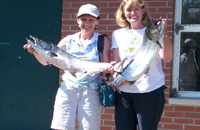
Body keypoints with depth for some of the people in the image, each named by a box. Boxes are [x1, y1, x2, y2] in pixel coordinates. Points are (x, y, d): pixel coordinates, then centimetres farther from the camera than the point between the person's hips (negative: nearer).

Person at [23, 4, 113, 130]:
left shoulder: (102, 40, 5)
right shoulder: (68, 40, 9)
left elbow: (107, 66, -2)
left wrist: (109, 69, -25)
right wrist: (35, 51, -11)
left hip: (91, 92, -1)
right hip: (68, 90, 1)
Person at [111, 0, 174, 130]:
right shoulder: (118, 34, 14)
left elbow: (167, 57, -7)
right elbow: (117, 61, 8)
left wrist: (163, 33, -15)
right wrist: (117, 75, -12)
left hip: (150, 91, -3)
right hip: (124, 91, 3)